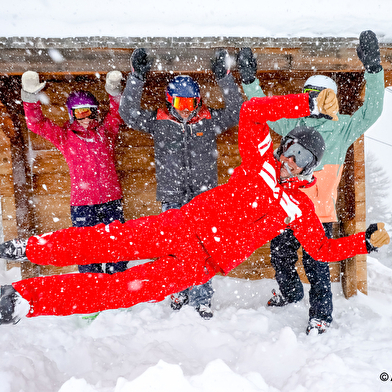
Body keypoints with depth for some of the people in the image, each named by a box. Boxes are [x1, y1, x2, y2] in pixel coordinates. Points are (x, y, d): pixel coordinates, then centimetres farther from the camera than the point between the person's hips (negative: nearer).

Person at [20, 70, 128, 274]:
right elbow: (36, 123, 1)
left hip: (112, 200, 2)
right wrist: (31, 96, -13)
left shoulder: (105, 130, 11)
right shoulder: (64, 136, 7)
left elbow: (117, 113, 4)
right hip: (82, 205, -1)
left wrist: (114, 91, -13)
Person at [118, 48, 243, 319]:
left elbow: (236, 112, -5)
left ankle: (202, 299, 22)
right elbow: (128, 113, -4)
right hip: (172, 198, 1)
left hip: (203, 197, 0)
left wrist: (224, 76, -12)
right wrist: (137, 77, -12)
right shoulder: (158, 122, 2)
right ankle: (180, 292, 35)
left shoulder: (209, 121, 3)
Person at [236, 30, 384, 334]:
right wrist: (249, 80, 9)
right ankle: (291, 294, 49)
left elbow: (371, 112, -10)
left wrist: (373, 68, -17)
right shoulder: (292, 123, 10)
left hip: (318, 212, -5)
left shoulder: (342, 127, 2)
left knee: (315, 266, -1)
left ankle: (321, 315, 22)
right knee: (280, 256, 21)